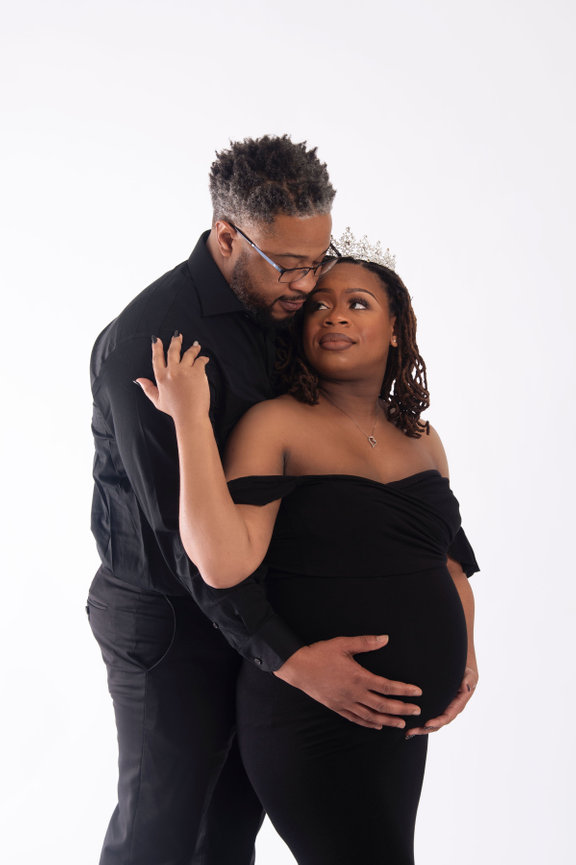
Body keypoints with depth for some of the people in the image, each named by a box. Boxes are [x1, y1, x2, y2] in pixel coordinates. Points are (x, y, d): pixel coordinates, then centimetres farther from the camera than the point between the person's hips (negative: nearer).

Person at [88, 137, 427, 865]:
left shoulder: (283, 306, 1)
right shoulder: (146, 341, -24)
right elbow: (184, 532, -26)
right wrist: (290, 659, -30)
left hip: (259, 606, 7)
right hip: (170, 621, -7)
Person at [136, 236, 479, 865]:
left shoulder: (422, 441, 8)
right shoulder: (276, 425, -12)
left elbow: (449, 559, 18)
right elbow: (224, 563, -27)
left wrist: (464, 653, 3)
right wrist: (191, 419, -27)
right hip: (313, 723, -7)